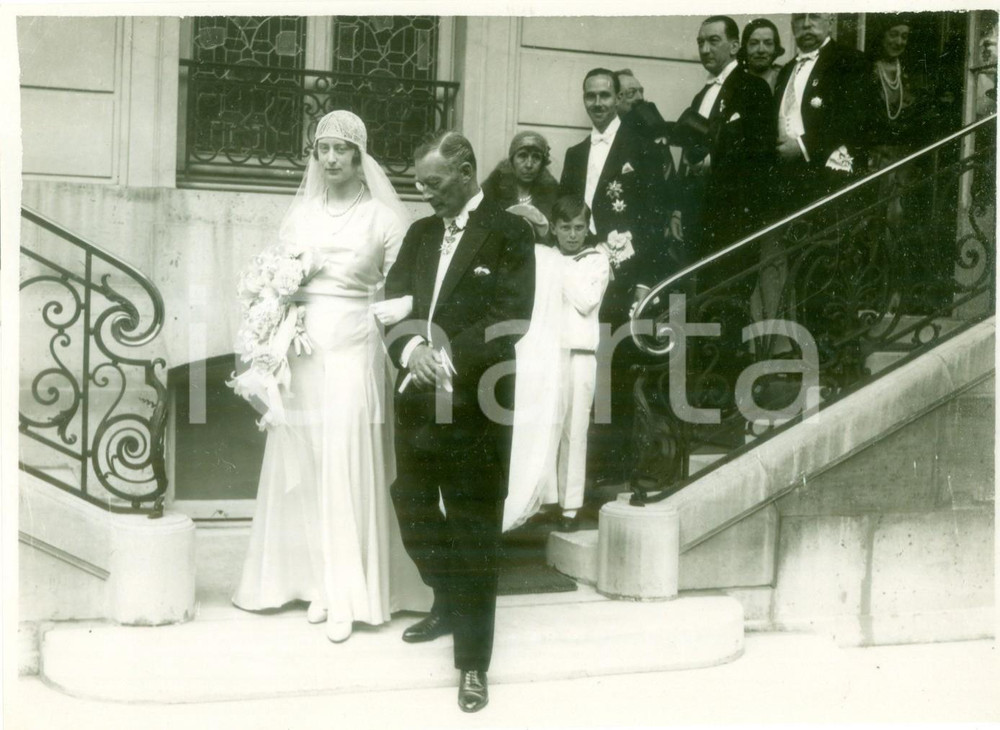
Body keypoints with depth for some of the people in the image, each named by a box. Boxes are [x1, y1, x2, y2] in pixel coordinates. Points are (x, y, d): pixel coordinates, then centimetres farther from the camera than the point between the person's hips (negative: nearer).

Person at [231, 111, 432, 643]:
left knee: (348, 470, -3)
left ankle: (346, 594, 6)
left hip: (351, 352, -4)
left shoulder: (381, 216, -1)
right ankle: (313, 580, 18)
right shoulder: (299, 212, 11)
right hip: (298, 350, 4)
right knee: (301, 468, 6)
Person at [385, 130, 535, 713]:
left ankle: (474, 662, 12)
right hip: (416, 401, 7)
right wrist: (410, 348, -14)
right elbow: (393, 303, 7)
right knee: (414, 513, 17)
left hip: (473, 404, -6)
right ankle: (450, 605, 42)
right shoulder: (420, 233, 14)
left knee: (474, 533, 1)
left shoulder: (509, 232, -5)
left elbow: (511, 315, -15)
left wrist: (446, 356, -21)